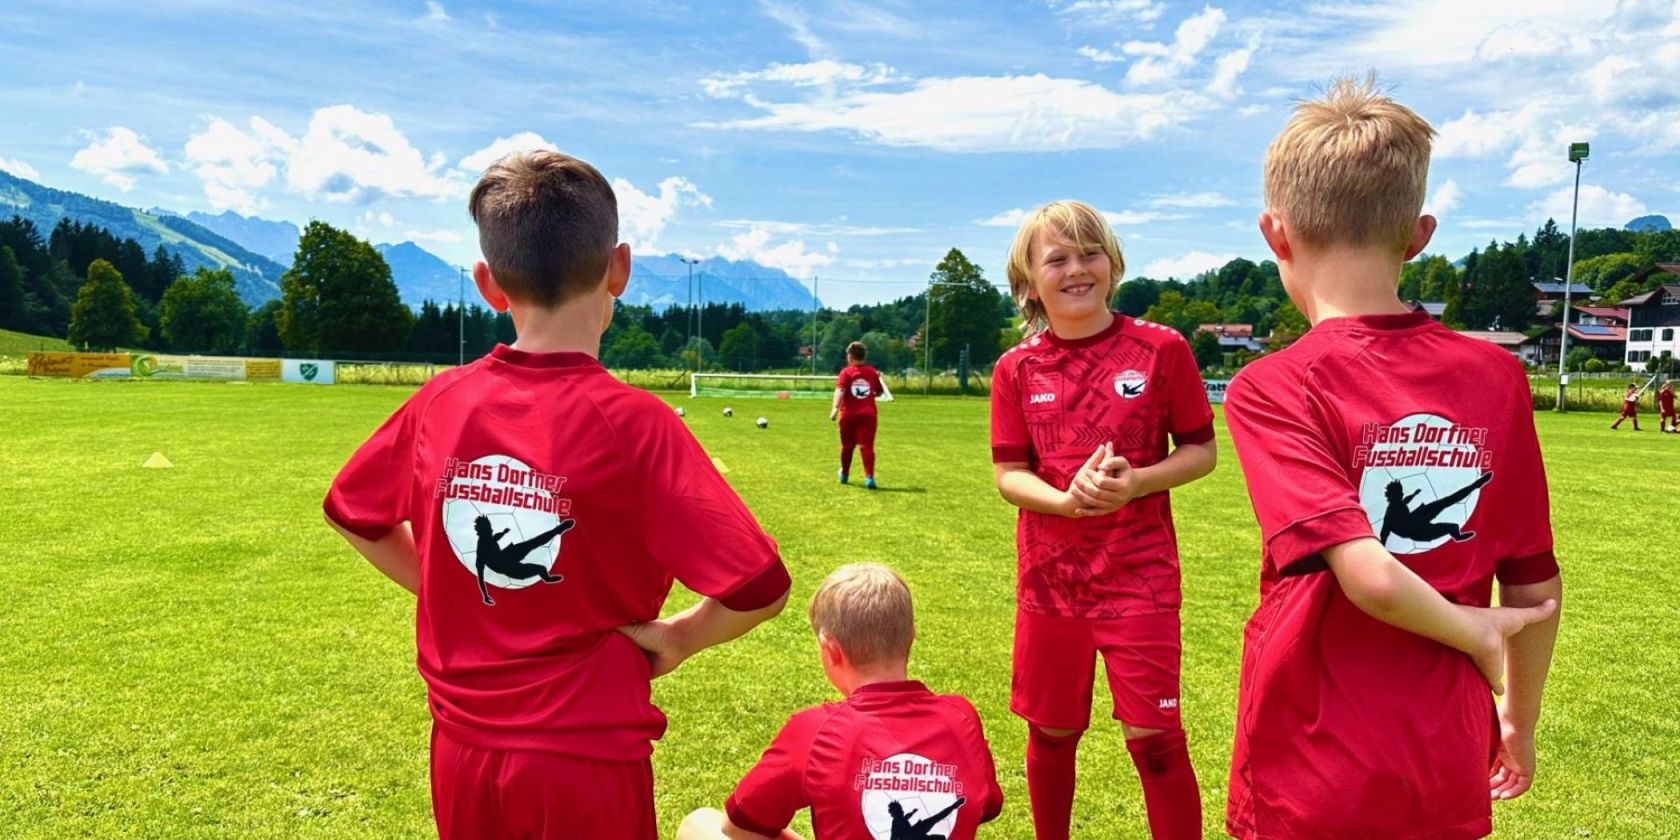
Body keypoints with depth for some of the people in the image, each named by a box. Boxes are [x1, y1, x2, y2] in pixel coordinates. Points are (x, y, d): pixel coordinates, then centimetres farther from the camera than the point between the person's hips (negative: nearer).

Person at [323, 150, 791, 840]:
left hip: (459, 753, 4)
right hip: (587, 762, -4)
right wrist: (672, 639, -5)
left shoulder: (441, 402, -6)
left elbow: (349, 512, 12)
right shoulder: (632, 421, -20)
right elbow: (759, 589, -22)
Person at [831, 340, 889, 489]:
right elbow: (879, 393, 15)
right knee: (867, 446, -5)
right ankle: (869, 476, -21)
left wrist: (835, 407, -30)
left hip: (849, 414, -1)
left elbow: (840, 390, -19)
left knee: (847, 446, 15)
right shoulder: (873, 372, 5)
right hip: (868, 414, 1)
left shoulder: (846, 372, -4)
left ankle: (844, 474, 34)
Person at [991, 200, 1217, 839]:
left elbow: (1200, 451, 0)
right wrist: (1065, 499, -20)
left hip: (1139, 572, -2)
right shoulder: (1017, 369, -1)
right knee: (1051, 731, 15)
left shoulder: (1161, 349, -6)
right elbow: (1008, 474, 0)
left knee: (1152, 734, -2)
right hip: (1048, 574, 3)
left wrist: (1137, 482, -19)